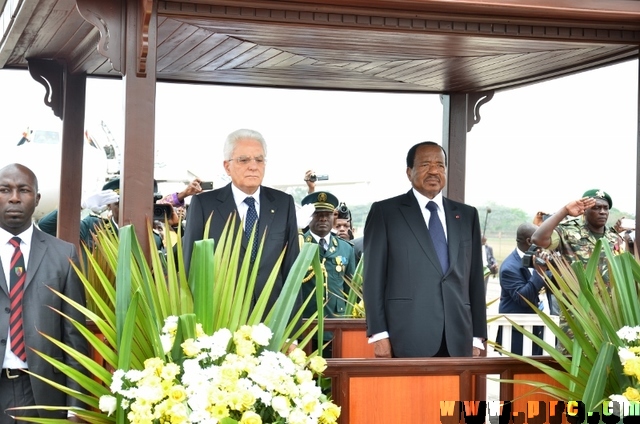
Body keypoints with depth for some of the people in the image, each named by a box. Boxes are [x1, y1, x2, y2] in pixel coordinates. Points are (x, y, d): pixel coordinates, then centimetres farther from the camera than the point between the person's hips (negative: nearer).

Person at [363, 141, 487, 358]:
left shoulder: (467, 215, 16)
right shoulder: (385, 212, 6)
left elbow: (475, 279, 15)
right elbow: (374, 277, 1)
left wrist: (477, 336, 9)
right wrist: (379, 334, -6)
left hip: (458, 339, 3)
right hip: (408, 338, -3)